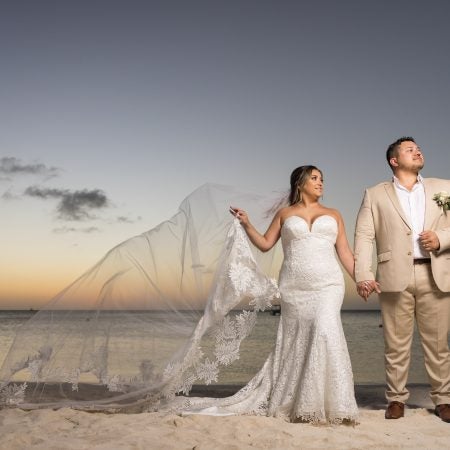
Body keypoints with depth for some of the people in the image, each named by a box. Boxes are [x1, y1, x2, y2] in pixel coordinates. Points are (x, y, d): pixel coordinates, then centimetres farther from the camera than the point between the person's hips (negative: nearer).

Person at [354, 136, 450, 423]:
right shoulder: (376, 195, 10)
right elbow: (364, 236, 1)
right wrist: (363, 275, -11)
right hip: (395, 277, -1)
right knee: (396, 344, 2)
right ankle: (397, 399, 12)